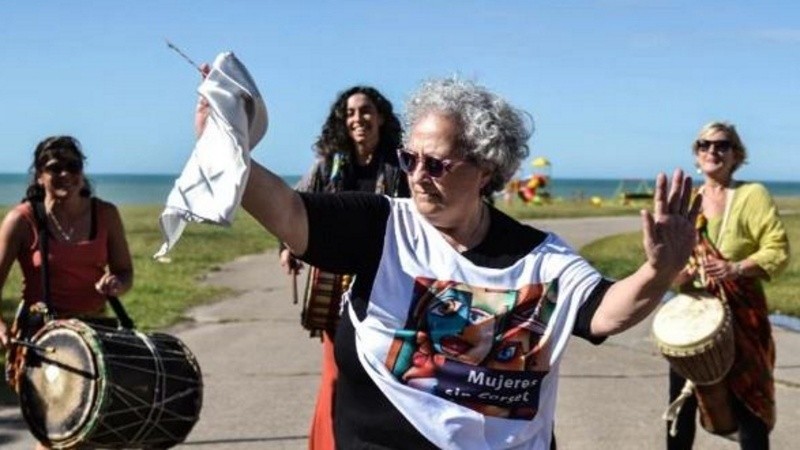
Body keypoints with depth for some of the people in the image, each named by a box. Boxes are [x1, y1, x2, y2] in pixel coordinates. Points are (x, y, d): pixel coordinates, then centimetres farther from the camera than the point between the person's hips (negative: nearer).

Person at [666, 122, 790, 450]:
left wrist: (736, 268, -27)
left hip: (740, 312, -5)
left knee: (747, 403, -1)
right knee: (681, 400, 8)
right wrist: (677, 272, -4)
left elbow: (778, 250, -12)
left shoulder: (752, 195, -6)